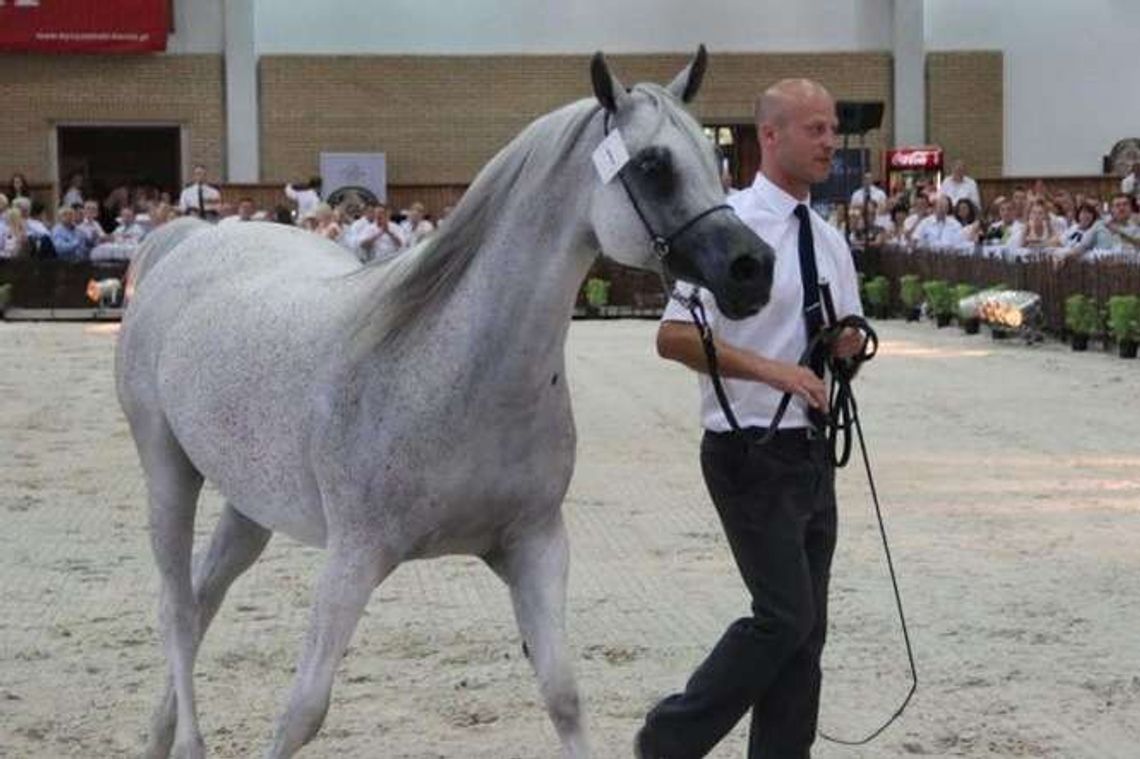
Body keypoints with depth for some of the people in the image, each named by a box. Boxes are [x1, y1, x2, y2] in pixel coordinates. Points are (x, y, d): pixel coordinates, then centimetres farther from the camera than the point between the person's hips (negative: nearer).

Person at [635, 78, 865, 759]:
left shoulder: (829, 240, 12)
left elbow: (850, 344, 23)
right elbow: (674, 337, -17)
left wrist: (849, 345, -1)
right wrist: (772, 369, -24)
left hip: (814, 452, 8)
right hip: (753, 453, -8)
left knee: (806, 627, 9)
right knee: (784, 617, -11)